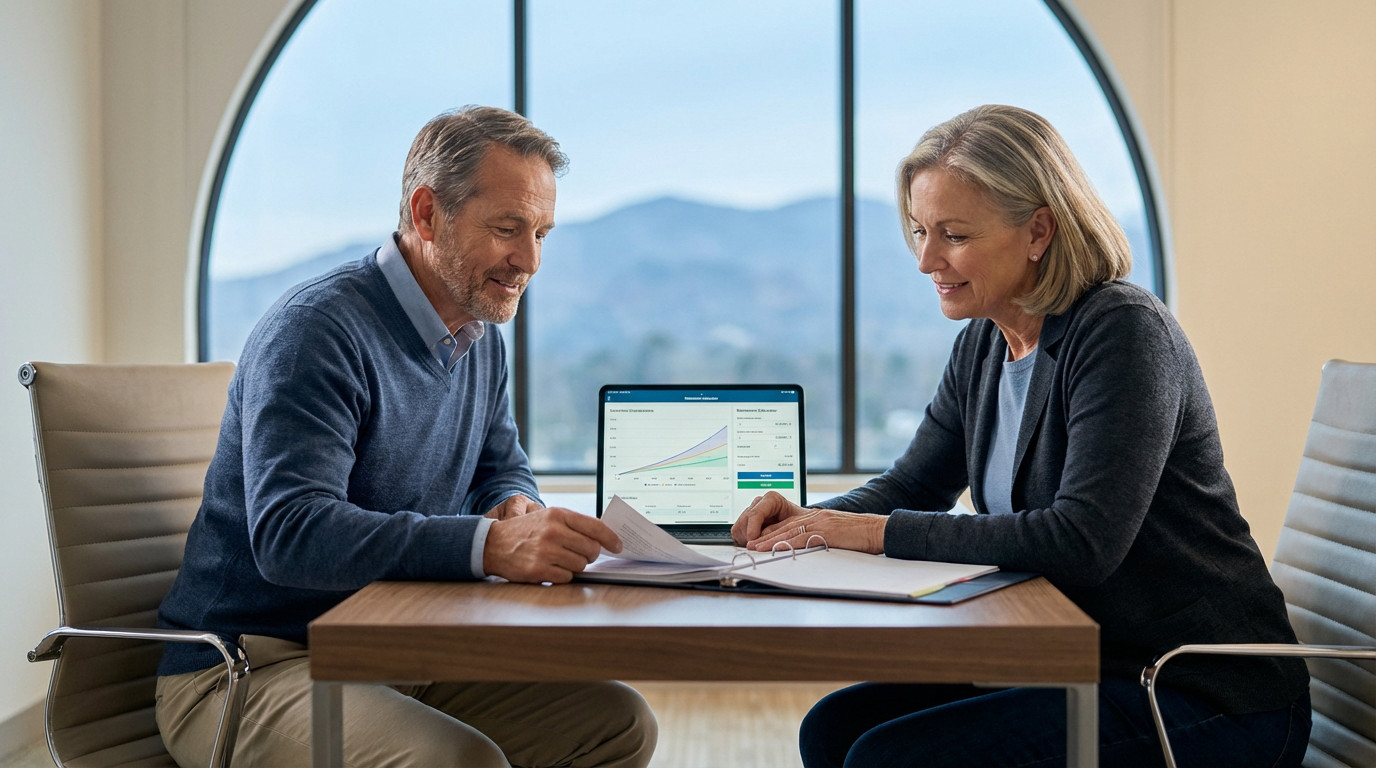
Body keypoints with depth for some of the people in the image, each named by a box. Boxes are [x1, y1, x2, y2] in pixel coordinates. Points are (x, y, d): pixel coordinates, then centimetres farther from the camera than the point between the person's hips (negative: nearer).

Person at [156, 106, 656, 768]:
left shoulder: (480, 337, 9)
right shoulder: (317, 329, -19)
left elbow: (502, 469, 20)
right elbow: (288, 533, -30)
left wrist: (519, 509, -7)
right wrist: (491, 544, -41)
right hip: (250, 665, -8)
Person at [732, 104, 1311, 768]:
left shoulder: (1124, 332, -19)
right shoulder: (983, 345, 6)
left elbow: (1081, 542, -28)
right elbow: (912, 485, 14)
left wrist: (879, 532, -24)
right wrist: (811, 520, -7)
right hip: (1087, 669, 8)